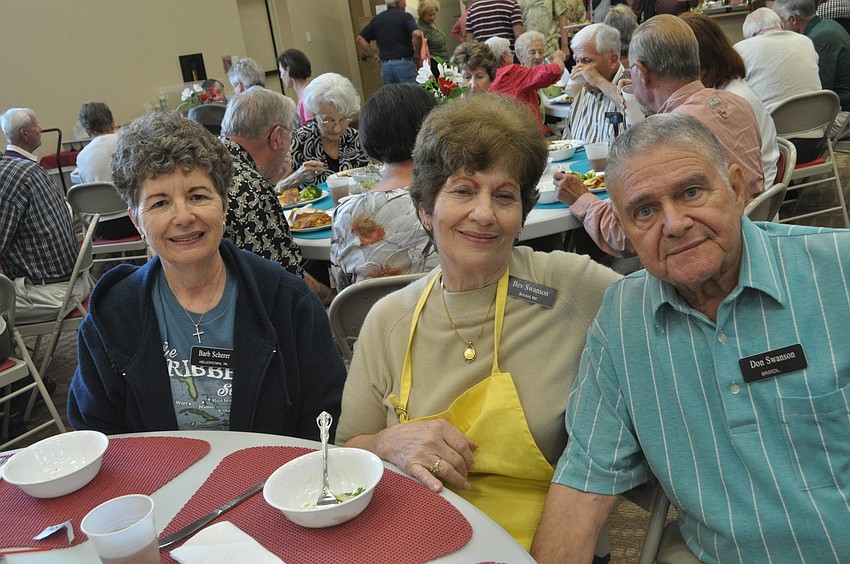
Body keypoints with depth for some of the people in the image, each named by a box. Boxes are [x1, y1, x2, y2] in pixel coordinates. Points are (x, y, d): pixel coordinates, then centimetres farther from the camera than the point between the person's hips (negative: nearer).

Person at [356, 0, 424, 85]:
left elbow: (359, 39, 14)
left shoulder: (376, 19, 13)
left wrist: (375, 56, 11)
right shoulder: (405, 16, -4)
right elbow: (417, 34, -20)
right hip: (405, 64, -5)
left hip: (385, 66, 5)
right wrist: (417, 55, -6)